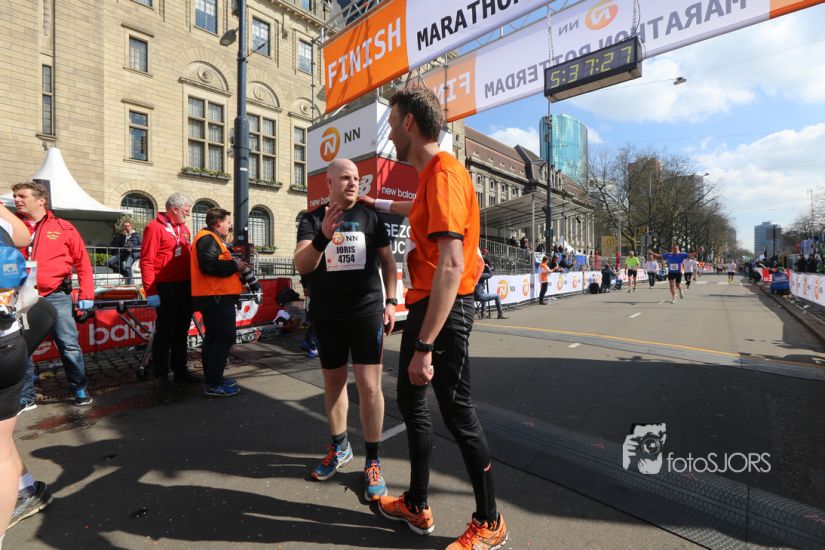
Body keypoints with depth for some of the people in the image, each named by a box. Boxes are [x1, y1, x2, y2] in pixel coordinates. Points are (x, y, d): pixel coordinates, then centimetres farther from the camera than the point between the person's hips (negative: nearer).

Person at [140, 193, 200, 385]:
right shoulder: (155, 227, -8)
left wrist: (193, 283, 11)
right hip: (166, 288, -7)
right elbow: (147, 262, -13)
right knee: (165, 331, 3)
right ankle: (161, 373, 17)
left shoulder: (184, 229, 14)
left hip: (186, 287, 7)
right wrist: (151, 292, -16)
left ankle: (180, 370, 23)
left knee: (181, 331, 13)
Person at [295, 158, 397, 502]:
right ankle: (339, 447, 36)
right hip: (327, 316, 2)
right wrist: (323, 237, -30)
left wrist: (390, 301, 0)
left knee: (369, 386, -4)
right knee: (333, 383, 15)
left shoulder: (370, 217, 5)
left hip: (367, 312, -1)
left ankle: (372, 461, 15)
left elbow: (388, 261, 9)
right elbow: (301, 265, -11)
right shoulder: (312, 220, 2)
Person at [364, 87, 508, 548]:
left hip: (444, 310, -10)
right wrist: (379, 203, 51)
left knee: (457, 412, 3)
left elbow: (451, 265, -26)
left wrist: (424, 346, -27)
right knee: (411, 402, 18)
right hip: (424, 304, 10)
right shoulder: (431, 174, 14)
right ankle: (417, 506, 38)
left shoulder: (443, 173, -17)